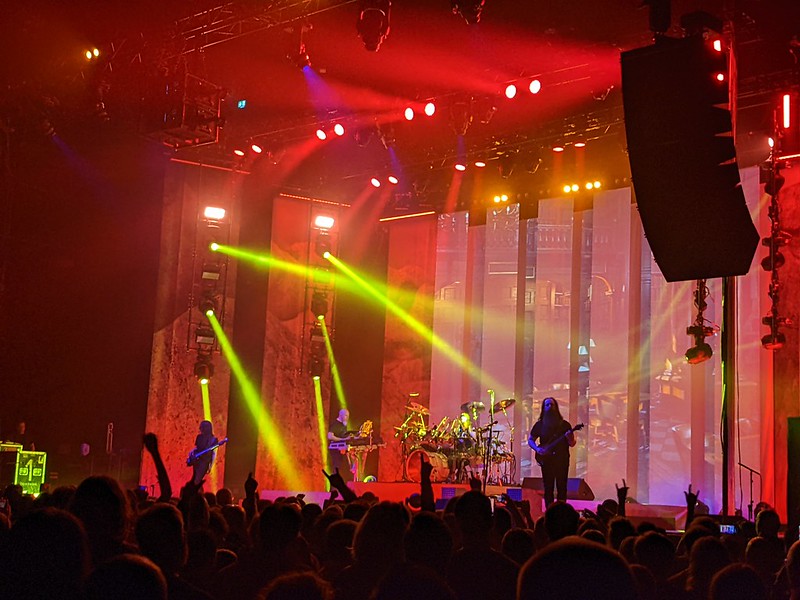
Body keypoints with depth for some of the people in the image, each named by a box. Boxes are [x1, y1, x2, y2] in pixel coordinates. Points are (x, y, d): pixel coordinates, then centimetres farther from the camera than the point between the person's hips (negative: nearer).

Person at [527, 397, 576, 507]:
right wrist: (537, 449, -6)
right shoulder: (539, 424, 7)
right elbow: (530, 440, 13)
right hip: (546, 460, 1)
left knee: (562, 488, -3)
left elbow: (572, 444, 4)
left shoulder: (564, 424, 3)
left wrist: (569, 437, -18)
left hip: (562, 459, -1)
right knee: (548, 489, 0)